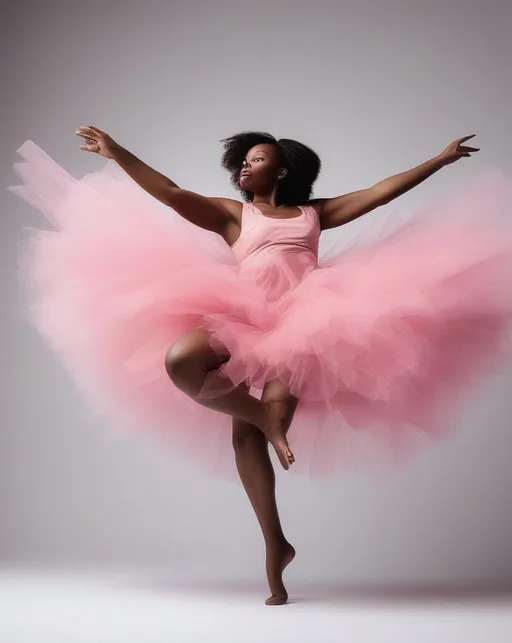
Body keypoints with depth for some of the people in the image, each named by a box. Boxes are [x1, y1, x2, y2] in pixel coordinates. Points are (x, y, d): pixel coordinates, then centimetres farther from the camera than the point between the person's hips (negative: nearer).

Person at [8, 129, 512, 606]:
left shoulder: (315, 212, 25)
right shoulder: (231, 214, 20)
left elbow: (383, 191, 25)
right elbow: (171, 193, 8)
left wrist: (442, 159, 25)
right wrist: (115, 153, -1)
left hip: (305, 316, -2)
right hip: (247, 318, 2)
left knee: (277, 404, -37)